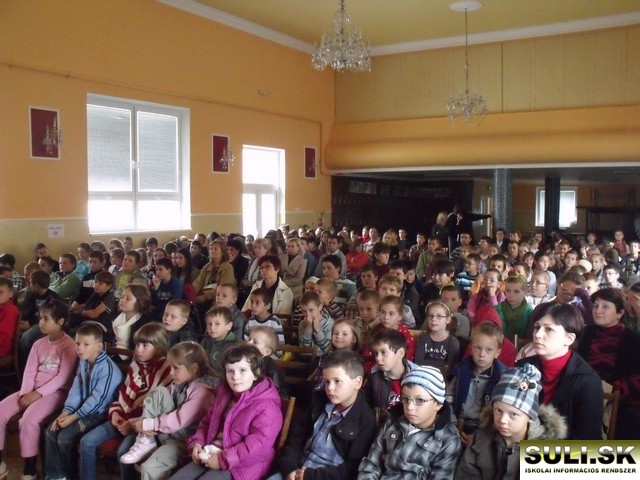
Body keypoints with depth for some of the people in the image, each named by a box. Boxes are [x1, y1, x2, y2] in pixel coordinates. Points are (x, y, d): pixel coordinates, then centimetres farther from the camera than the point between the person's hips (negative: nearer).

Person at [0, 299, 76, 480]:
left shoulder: (68, 345, -10)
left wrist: (38, 394, -20)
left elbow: (62, 377, -16)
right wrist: (26, 393, -12)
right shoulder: (38, 344, 12)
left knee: (28, 419, -30)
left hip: (55, 392, -7)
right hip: (33, 391, 7)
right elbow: (29, 371, 4)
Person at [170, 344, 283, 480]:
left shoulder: (266, 406, -15)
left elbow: (259, 442, -25)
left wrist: (224, 459, -24)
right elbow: (207, 422, 24)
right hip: (210, 456, 8)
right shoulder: (224, 394, 13)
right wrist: (196, 443, 4)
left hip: (239, 466, -8)